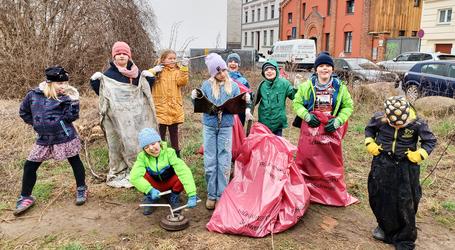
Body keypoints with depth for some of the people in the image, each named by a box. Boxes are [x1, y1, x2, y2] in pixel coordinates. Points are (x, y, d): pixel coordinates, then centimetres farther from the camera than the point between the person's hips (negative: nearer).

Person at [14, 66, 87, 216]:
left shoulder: (65, 97, -7)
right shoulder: (33, 95, 0)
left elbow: (70, 117, -16)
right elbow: (23, 112, 15)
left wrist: (74, 102, -24)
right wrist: (35, 123, 8)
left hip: (65, 137, -3)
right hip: (44, 139, 3)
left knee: (75, 162, 7)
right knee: (29, 166, 7)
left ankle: (81, 190, 27)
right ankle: (25, 198, 23)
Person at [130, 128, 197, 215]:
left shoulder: (169, 152, -27)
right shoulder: (142, 157, -21)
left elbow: (184, 171, -37)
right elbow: (134, 177, -31)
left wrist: (192, 195, -47)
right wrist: (150, 190, -43)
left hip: (170, 184, -1)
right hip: (155, 186, 1)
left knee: (182, 176, -31)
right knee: (142, 174, -29)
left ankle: (174, 197, -1)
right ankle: (149, 198, -3)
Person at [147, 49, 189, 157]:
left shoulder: (177, 71, 5)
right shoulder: (158, 71, 2)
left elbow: (182, 82, -13)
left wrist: (184, 68, -19)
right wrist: (154, 71, -19)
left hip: (175, 107, 2)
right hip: (161, 107, -2)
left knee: (174, 131, 14)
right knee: (161, 131, 3)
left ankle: (176, 152, 26)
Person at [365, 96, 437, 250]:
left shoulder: (417, 123, -18)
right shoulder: (379, 118, -14)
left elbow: (430, 141, -3)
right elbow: (369, 129, 8)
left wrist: (420, 154, -17)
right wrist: (370, 143, -6)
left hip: (406, 167, -2)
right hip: (382, 164, 2)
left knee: (406, 204, 3)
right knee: (380, 198, 15)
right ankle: (385, 227, 42)